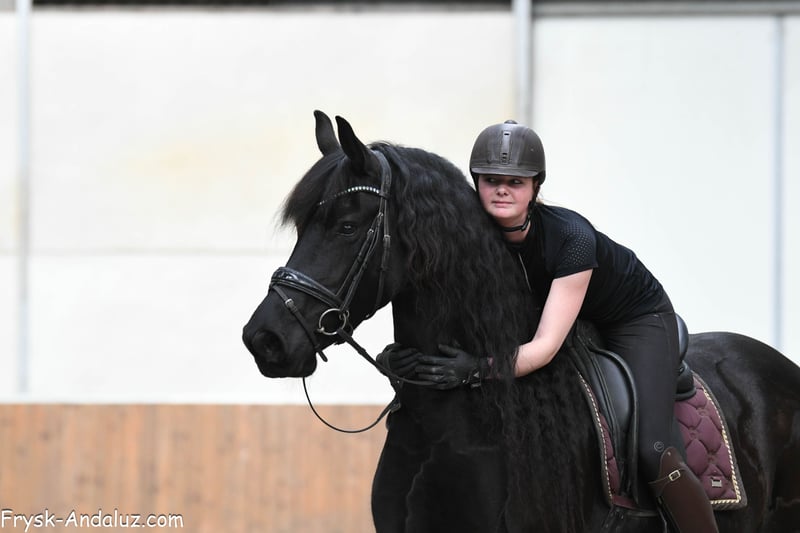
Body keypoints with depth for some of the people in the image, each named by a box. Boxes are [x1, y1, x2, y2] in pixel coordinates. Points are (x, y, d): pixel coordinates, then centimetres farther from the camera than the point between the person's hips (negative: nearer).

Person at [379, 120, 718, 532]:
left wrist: (478, 369, -56)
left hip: (637, 321, -6)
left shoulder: (573, 238, -35)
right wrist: (409, 353, -41)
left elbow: (546, 346, -39)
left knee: (649, 451, -23)